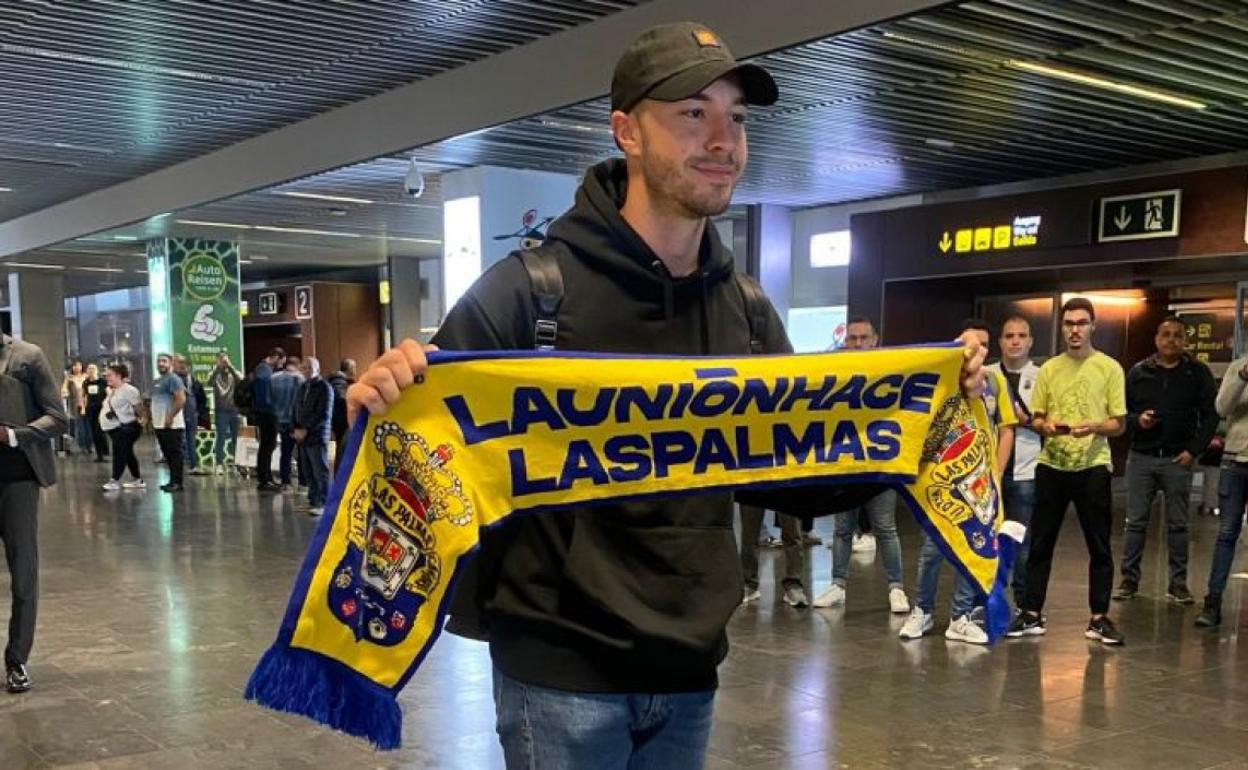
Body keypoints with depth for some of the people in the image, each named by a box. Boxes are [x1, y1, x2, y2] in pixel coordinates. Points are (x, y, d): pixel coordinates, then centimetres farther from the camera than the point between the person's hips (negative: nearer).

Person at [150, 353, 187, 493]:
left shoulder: (173, 379, -10)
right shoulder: (157, 381, 20)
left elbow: (181, 399, -20)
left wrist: (170, 417, -22)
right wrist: (153, 418, 17)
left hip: (172, 425, -10)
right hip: (159, 424, 10)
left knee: (176, 455, -6)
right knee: (168, 455, 12)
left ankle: (177, 483, -4)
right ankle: (172, 481, 17)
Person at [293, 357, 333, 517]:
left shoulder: (324, 387, -5)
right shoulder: (302, 387, 18)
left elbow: (324, 414, -12)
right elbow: (296, 409, 20)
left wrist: (306, 430, -13)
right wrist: (295, 429, 4)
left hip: (317, 436, -7)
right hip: (302, 436, 7)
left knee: (320, 471, -7)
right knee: (309, 472, 8)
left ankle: (322, 503, -7)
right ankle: (313, 500, 14)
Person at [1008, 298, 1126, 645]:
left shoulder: (1109, 368, -1)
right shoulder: (1049, 368, 8)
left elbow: (1119, 424, 0)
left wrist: (1095, 427, -21)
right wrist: (1046, 426, -11)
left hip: (1093, 467, -2)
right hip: (1052, 466, 3)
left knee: (1099, 546, 3)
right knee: (1040, 543, 5)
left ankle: (1099, 618, 14)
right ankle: (1031, 613, 13)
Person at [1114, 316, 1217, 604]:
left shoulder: (1198, 373, 3)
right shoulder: (1138, 372, 6)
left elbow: (1210, 416, 3)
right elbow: (1120, 412, 9)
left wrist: (1194, 450, -6)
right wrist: (1136, 420, -13)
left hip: (1179, 459, -1)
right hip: (1142, 457, 1)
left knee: (1178, 524, 5)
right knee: (1135, 522, 3)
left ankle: (1178, 583, 12)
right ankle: (1129, 579, 10)